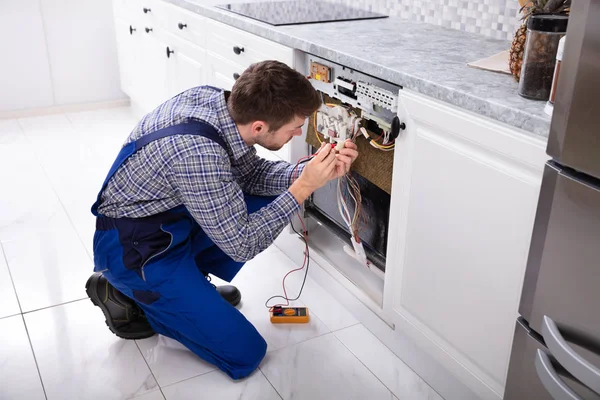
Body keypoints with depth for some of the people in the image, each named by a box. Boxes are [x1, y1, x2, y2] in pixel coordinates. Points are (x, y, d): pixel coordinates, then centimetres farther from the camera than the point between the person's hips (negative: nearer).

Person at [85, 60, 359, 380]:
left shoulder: (217, 100, -11)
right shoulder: (199, 153, -36)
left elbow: (251, 174, 4)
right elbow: (240, 244, -24)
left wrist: (311, 173, -12)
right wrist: (304, 188, -22)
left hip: (170, 218, 8)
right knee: (245, 354, -4)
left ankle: (189, 284, 12)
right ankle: (126, 297, 6)